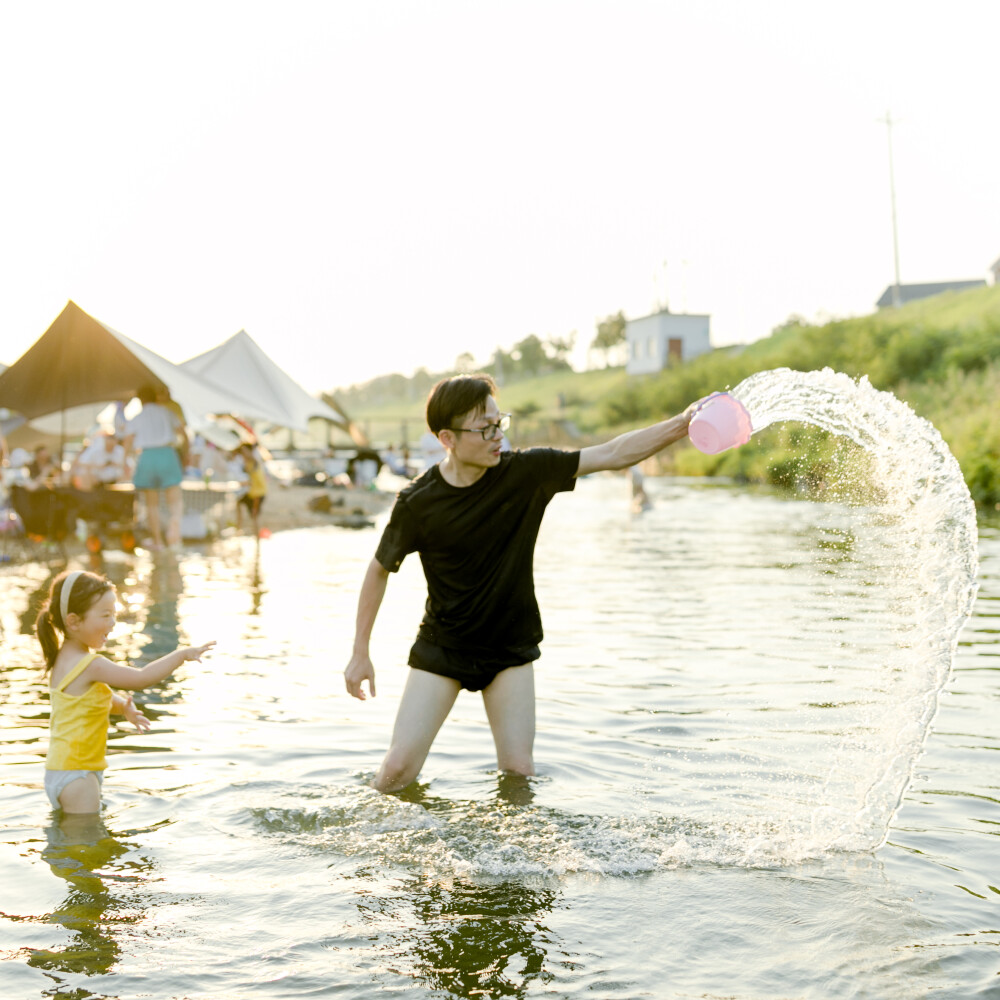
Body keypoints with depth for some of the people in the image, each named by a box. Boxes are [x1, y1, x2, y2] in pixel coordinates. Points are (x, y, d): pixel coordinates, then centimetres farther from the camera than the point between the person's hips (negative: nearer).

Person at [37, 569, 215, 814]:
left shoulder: (65, 659, 10)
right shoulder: (90, 665, -21)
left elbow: (98, 697, 20)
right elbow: (140, 678, -21)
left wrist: (123, 707, -1)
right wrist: (182, 654, -14)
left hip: (61, 771, 10)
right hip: (75, 774, -10)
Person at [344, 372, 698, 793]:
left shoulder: (527, 472, -13)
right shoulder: (416, 503, -16)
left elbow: (613, 454, -12)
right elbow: (379, 570, -2)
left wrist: (682, 424, -22)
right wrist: (360, 653, 1)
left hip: (510, 648, 1)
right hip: (441, 647, -1)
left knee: (518, 769, -1)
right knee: (399, 767, -4)